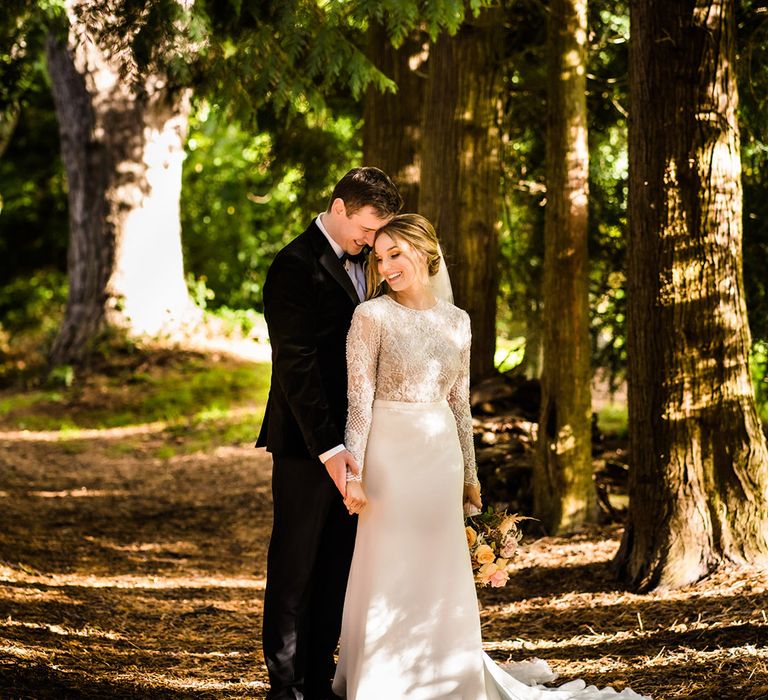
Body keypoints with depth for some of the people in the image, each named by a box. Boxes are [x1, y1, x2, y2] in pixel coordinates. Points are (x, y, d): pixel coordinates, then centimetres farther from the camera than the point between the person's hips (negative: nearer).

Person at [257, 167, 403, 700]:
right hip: (307, 446, -8)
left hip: (346, 441, 8)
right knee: (296, 569, 1)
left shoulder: (357, 265, 13)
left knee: (337, 569, 9)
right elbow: (296, 365, -19)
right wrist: (328, 447, -23)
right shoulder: (297, 267, -13)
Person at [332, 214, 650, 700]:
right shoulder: (372, 316, -6)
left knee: (440, 574, 9)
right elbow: (359, 400, -9)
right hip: (389, 454, -4)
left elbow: (460, 404, 13)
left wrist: (470, 474, 14)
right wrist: (353, 473, -14)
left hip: (441, 456, 4)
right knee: (389, 573, 0)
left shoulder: (456, 321, 8)